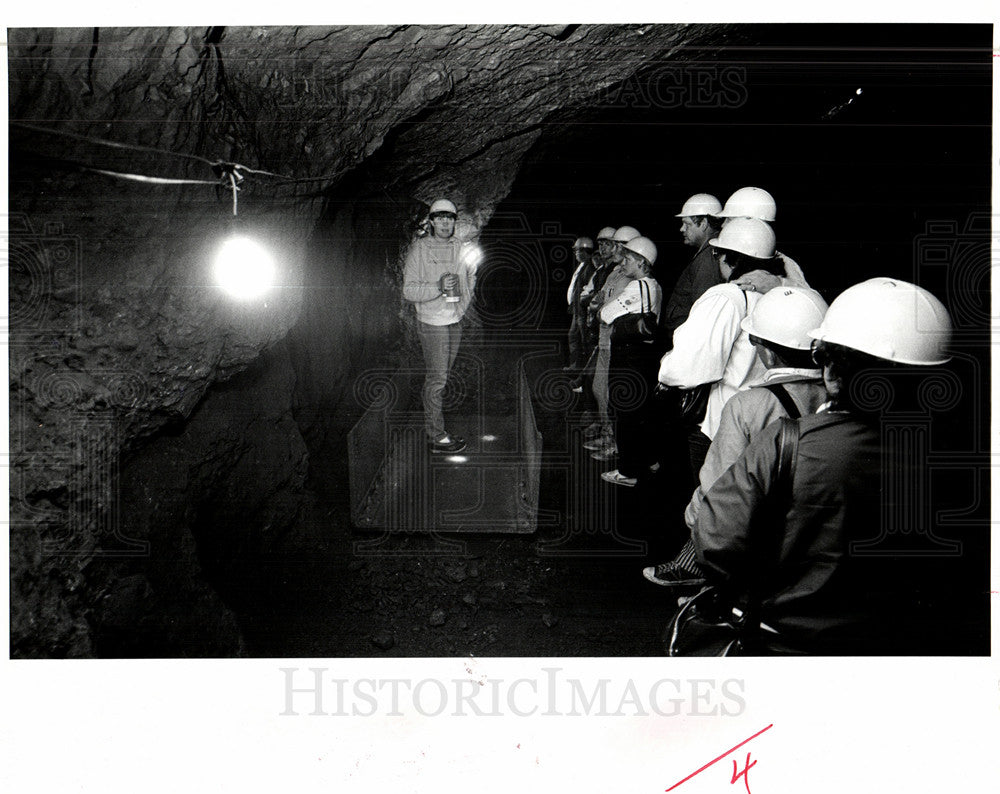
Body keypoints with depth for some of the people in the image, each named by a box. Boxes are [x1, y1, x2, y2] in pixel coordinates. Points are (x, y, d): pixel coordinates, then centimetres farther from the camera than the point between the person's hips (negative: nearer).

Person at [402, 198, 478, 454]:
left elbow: (470, 275, 25)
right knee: (437, 379, -5)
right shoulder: (419, 249, -10)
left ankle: (431, 426, 24)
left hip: (455, 322, 6)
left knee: (440, 377, 13)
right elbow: (409, 290, -14)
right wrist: (438, 288, -26)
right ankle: (437, 437, 1)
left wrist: (464, 301, 13)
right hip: (432, 323, -6)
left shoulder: (459, 248, 7)